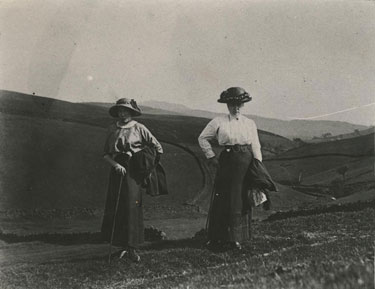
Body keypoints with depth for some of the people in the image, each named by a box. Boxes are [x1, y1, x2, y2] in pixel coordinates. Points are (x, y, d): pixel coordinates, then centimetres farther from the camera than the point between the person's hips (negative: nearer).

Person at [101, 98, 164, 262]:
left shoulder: (139, 128, 2)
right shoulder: (112, 130, 13)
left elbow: (158, 148, 6)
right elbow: (106, 154, 14)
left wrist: (149, 167, 6)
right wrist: (115, 165, -5)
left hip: (133, 171, -4)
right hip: (118, 171, 4)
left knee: (132, 206, -11)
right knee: (114, 209, 1)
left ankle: (132, 248, -6)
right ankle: (125, 247, 11)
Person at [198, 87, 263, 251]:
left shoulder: (250, 123, 11)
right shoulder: (219, 122, 4)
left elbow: (256, 146, 10)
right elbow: (202, 138, 10)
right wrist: (211, 157, 3)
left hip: (246, 163, 2)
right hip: (227, 161, -2)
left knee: (242, 200, 3)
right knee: (222, 199, -3)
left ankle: (237, 238, 12)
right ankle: (218, 237, 6)